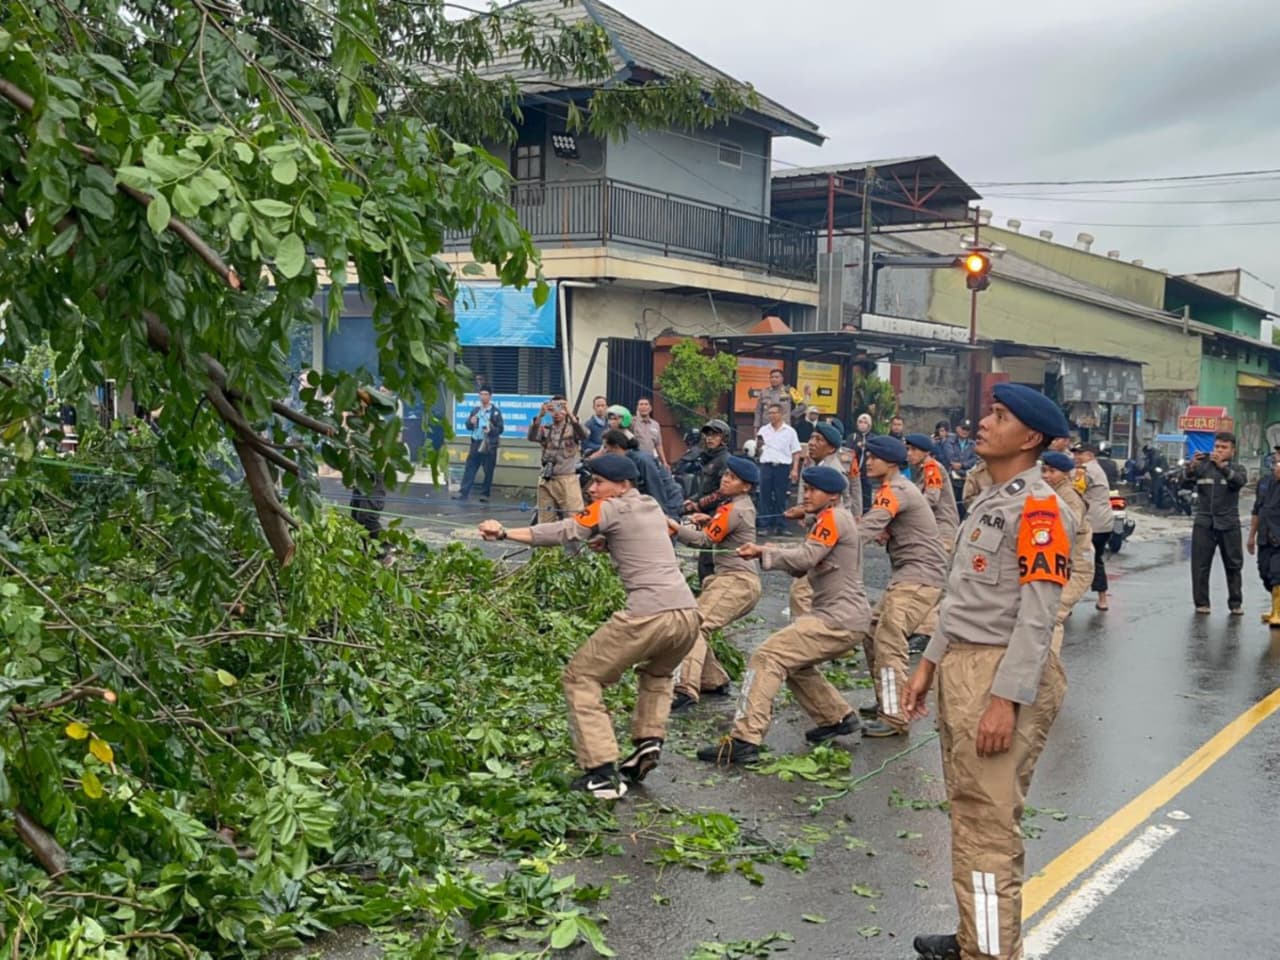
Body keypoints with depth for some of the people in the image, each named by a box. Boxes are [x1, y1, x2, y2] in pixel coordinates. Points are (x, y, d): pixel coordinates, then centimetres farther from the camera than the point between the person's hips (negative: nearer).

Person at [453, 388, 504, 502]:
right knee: (469, 468, 2)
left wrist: (491, 430, -20)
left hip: (489, 445, -3)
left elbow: (500, 429, -1)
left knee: (488, 471, 1)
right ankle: (463, 492, 3)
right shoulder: (475, 410, 12)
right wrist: (471, 422, -8)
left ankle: (485, 494, 9)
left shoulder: (495, 412, 0)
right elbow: (468, 426, 14)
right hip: (476, 443, 4)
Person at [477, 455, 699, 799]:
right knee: (656, 674, 37)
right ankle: (650, 739, 15)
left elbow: (564, 532, -7)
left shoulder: (612, 509, 1)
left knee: (580, 677, 5)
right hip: (688, 614, 8)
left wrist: (505, 533, -10)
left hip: (647, 616, -8)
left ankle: (603, 773, -4)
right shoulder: (652, 507, 23)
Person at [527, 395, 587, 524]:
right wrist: (540, 416, -27)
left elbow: (584, 435, -19)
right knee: (545, 521, 9)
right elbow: (531, 437, -12)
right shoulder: (545, 429, 9)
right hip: (546, 480, 3)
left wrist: (570, 415, -32)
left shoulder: (572, 428, 3)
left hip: (567, 480, -3)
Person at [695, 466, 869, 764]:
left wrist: (764, 552, -17)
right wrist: (773, 553, 0)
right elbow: (803, 568, 17)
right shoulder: (832, 520, 22)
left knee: (767, 658, -18)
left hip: (839, 620, -10)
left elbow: (805, 558, -22)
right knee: (792, 662, 25)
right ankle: (838, 717, 31)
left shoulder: (834, 517, -8)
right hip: (846, 618, 10)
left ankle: (744, 740, -25)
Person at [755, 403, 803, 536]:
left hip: (783, 467, -2)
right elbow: (757, 451, 15)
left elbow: (796, 452, 3)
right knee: (765, 496, 1)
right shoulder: (763, 430, 12)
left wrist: (795, 469, -6)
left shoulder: (789, 431, 5)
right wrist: (758, 446, -8)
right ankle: (764, 525, 5)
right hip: (766, 466, 2)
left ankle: (780, 526, 8)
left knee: (780, 498, 2)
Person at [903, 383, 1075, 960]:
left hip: (1002, 675, -10)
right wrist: (929, 664, 19)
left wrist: (1006, 700, -23)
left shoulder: (1039, 508, -14)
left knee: (990, 825, -7)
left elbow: (1037, 615, -19)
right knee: (966, 813, 17)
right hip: (961, 668, 10)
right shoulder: (987, 501, 16)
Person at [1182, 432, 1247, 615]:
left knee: (1233, 565, 6)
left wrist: (1222, 466, -35)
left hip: (1228, 524, 0)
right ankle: (1201, 603, 8)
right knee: (1200, 565, 1)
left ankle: (1236, 603, 16)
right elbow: (1185, 482, -5)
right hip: (1204, 523, 1)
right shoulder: (1203, 466, 7)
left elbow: (1239, 481, -17)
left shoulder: (1236, 469, 5)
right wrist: (1191, 467, -26)